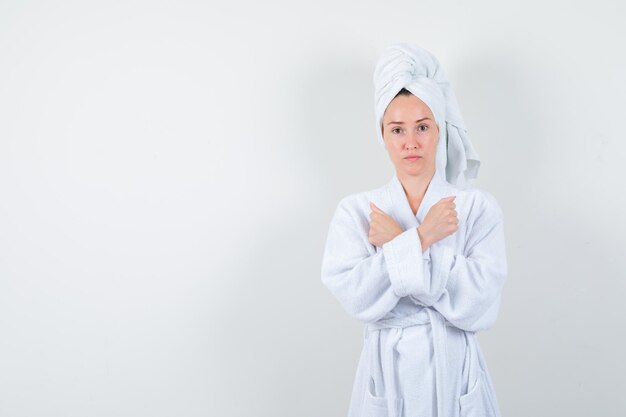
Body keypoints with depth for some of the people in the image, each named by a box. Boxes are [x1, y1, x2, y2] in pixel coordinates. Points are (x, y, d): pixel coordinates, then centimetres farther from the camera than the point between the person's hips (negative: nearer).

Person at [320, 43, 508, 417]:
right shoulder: (355, 211, -2)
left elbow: (480, 305, -15)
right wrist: (420, 238, -19)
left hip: (456, 376, 0)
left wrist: (396, 243, -15)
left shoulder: (479, 207, -5)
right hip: (388, 375, 1)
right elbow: (356, 296, -15)